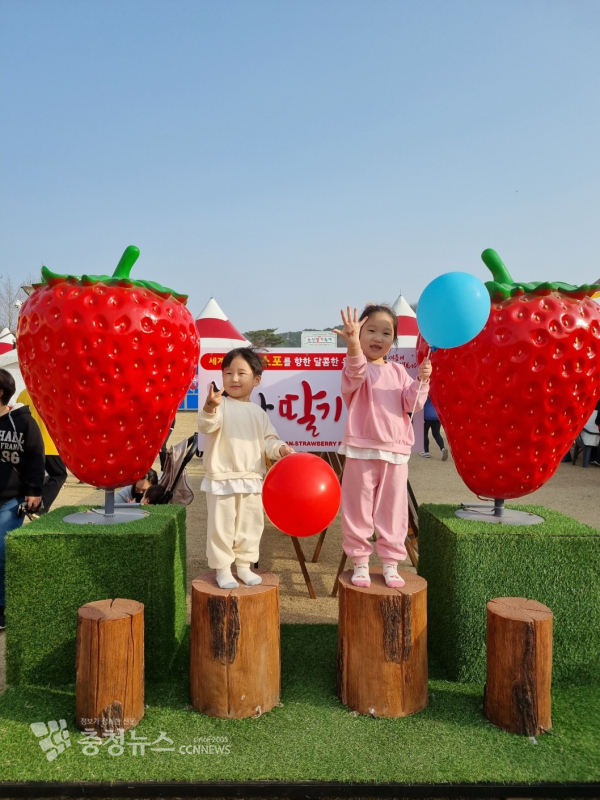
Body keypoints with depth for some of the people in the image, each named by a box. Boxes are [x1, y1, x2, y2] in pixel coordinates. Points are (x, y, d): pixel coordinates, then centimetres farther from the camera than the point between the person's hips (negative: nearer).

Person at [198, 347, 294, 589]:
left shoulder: (258, 412, 9)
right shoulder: (220, 405, -7)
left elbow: (268, 439, 9)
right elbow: (206, 426, -26)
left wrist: (280, 448, -13)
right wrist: (210, 408, -47)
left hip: (252, 479, 5)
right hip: (222, 478, -5)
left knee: (250, 524, 13)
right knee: (221, 526, 2)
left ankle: (244, 566, 29)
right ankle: (222, 569, 18)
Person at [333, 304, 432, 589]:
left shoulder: (398, 371, 10)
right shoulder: (357, 366, -4)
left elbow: (412, 404, 2)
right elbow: (354, 377, -30)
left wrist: (421, 381, -16)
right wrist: (353, 346, -49)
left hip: (396, 451, 4)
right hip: (362, 450, -4)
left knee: (393, 510, 10)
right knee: (358, 509, 5)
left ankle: (390, 563, 23)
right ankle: (360, 563, 19)